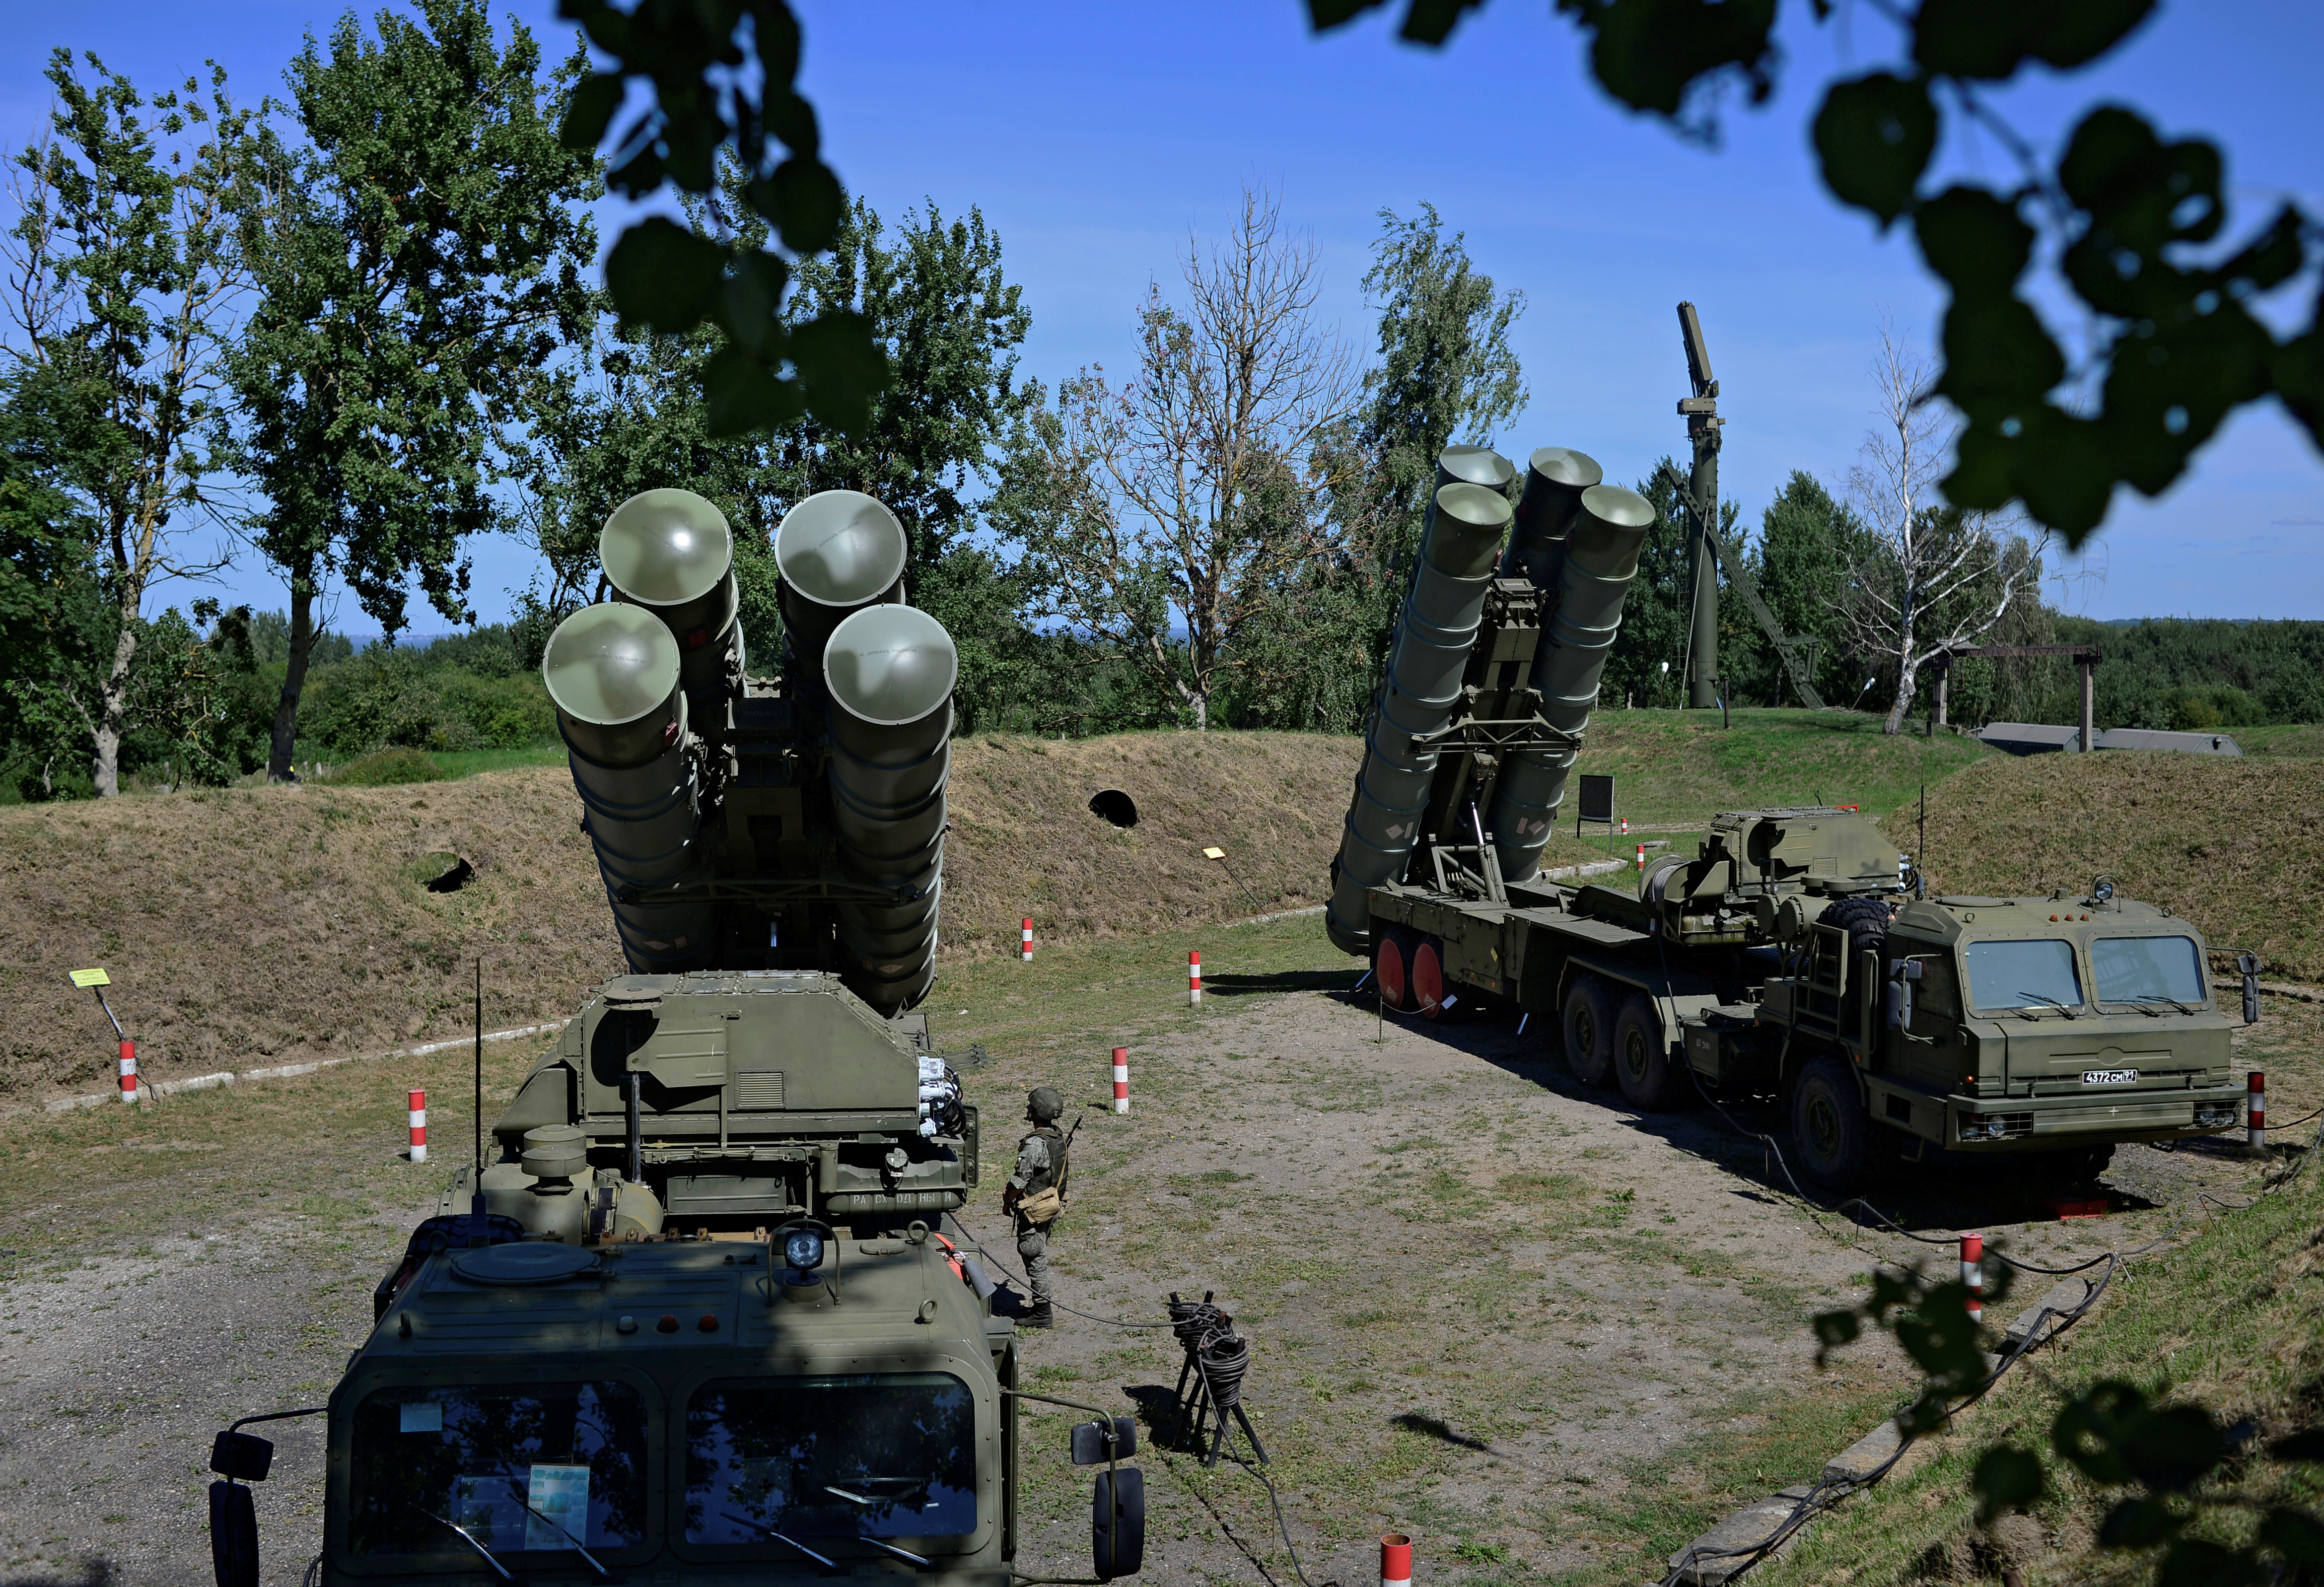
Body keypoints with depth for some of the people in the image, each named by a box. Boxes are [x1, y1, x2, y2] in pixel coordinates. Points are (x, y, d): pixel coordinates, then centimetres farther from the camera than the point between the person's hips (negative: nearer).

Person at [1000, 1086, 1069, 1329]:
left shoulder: (1035, 1144, -25)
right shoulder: (1058, 1138, 3)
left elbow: (1020, 1180, -21)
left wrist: (1007, 1202, -2)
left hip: (1033, 1210, -9)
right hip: (1051, 1206, 9)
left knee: (1034, 1260, 1)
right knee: (1041, 1257, 20)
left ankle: (1042, 1313, 8)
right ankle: (1045, 1302, 28)